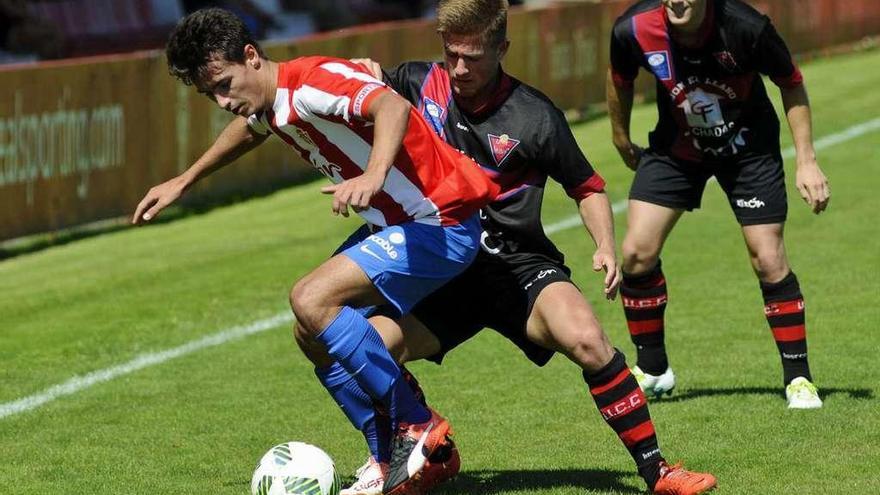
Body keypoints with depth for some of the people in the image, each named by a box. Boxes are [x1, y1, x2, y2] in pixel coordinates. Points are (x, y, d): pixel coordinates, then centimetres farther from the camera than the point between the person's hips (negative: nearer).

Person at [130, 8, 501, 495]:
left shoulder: (311, 84, -22)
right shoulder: (268, 109, 9)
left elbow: (393, 106, -41)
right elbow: (250, 128, 36)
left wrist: (374, 174, -58)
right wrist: (183, 181, 41)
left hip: (442, 224, -10)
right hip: (396, 227, 10)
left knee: (312, 300, -22)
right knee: (316, 334, 9)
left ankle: (416, 429, -13)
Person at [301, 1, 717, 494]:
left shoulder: (534, 115, -6)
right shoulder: (419, 84, -1)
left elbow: (588, 188, 6)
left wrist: (606, 247, -11)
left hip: (521, 266, -3)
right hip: (442, 266, 3)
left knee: (587, 339, -30)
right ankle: (436, 455, 9)